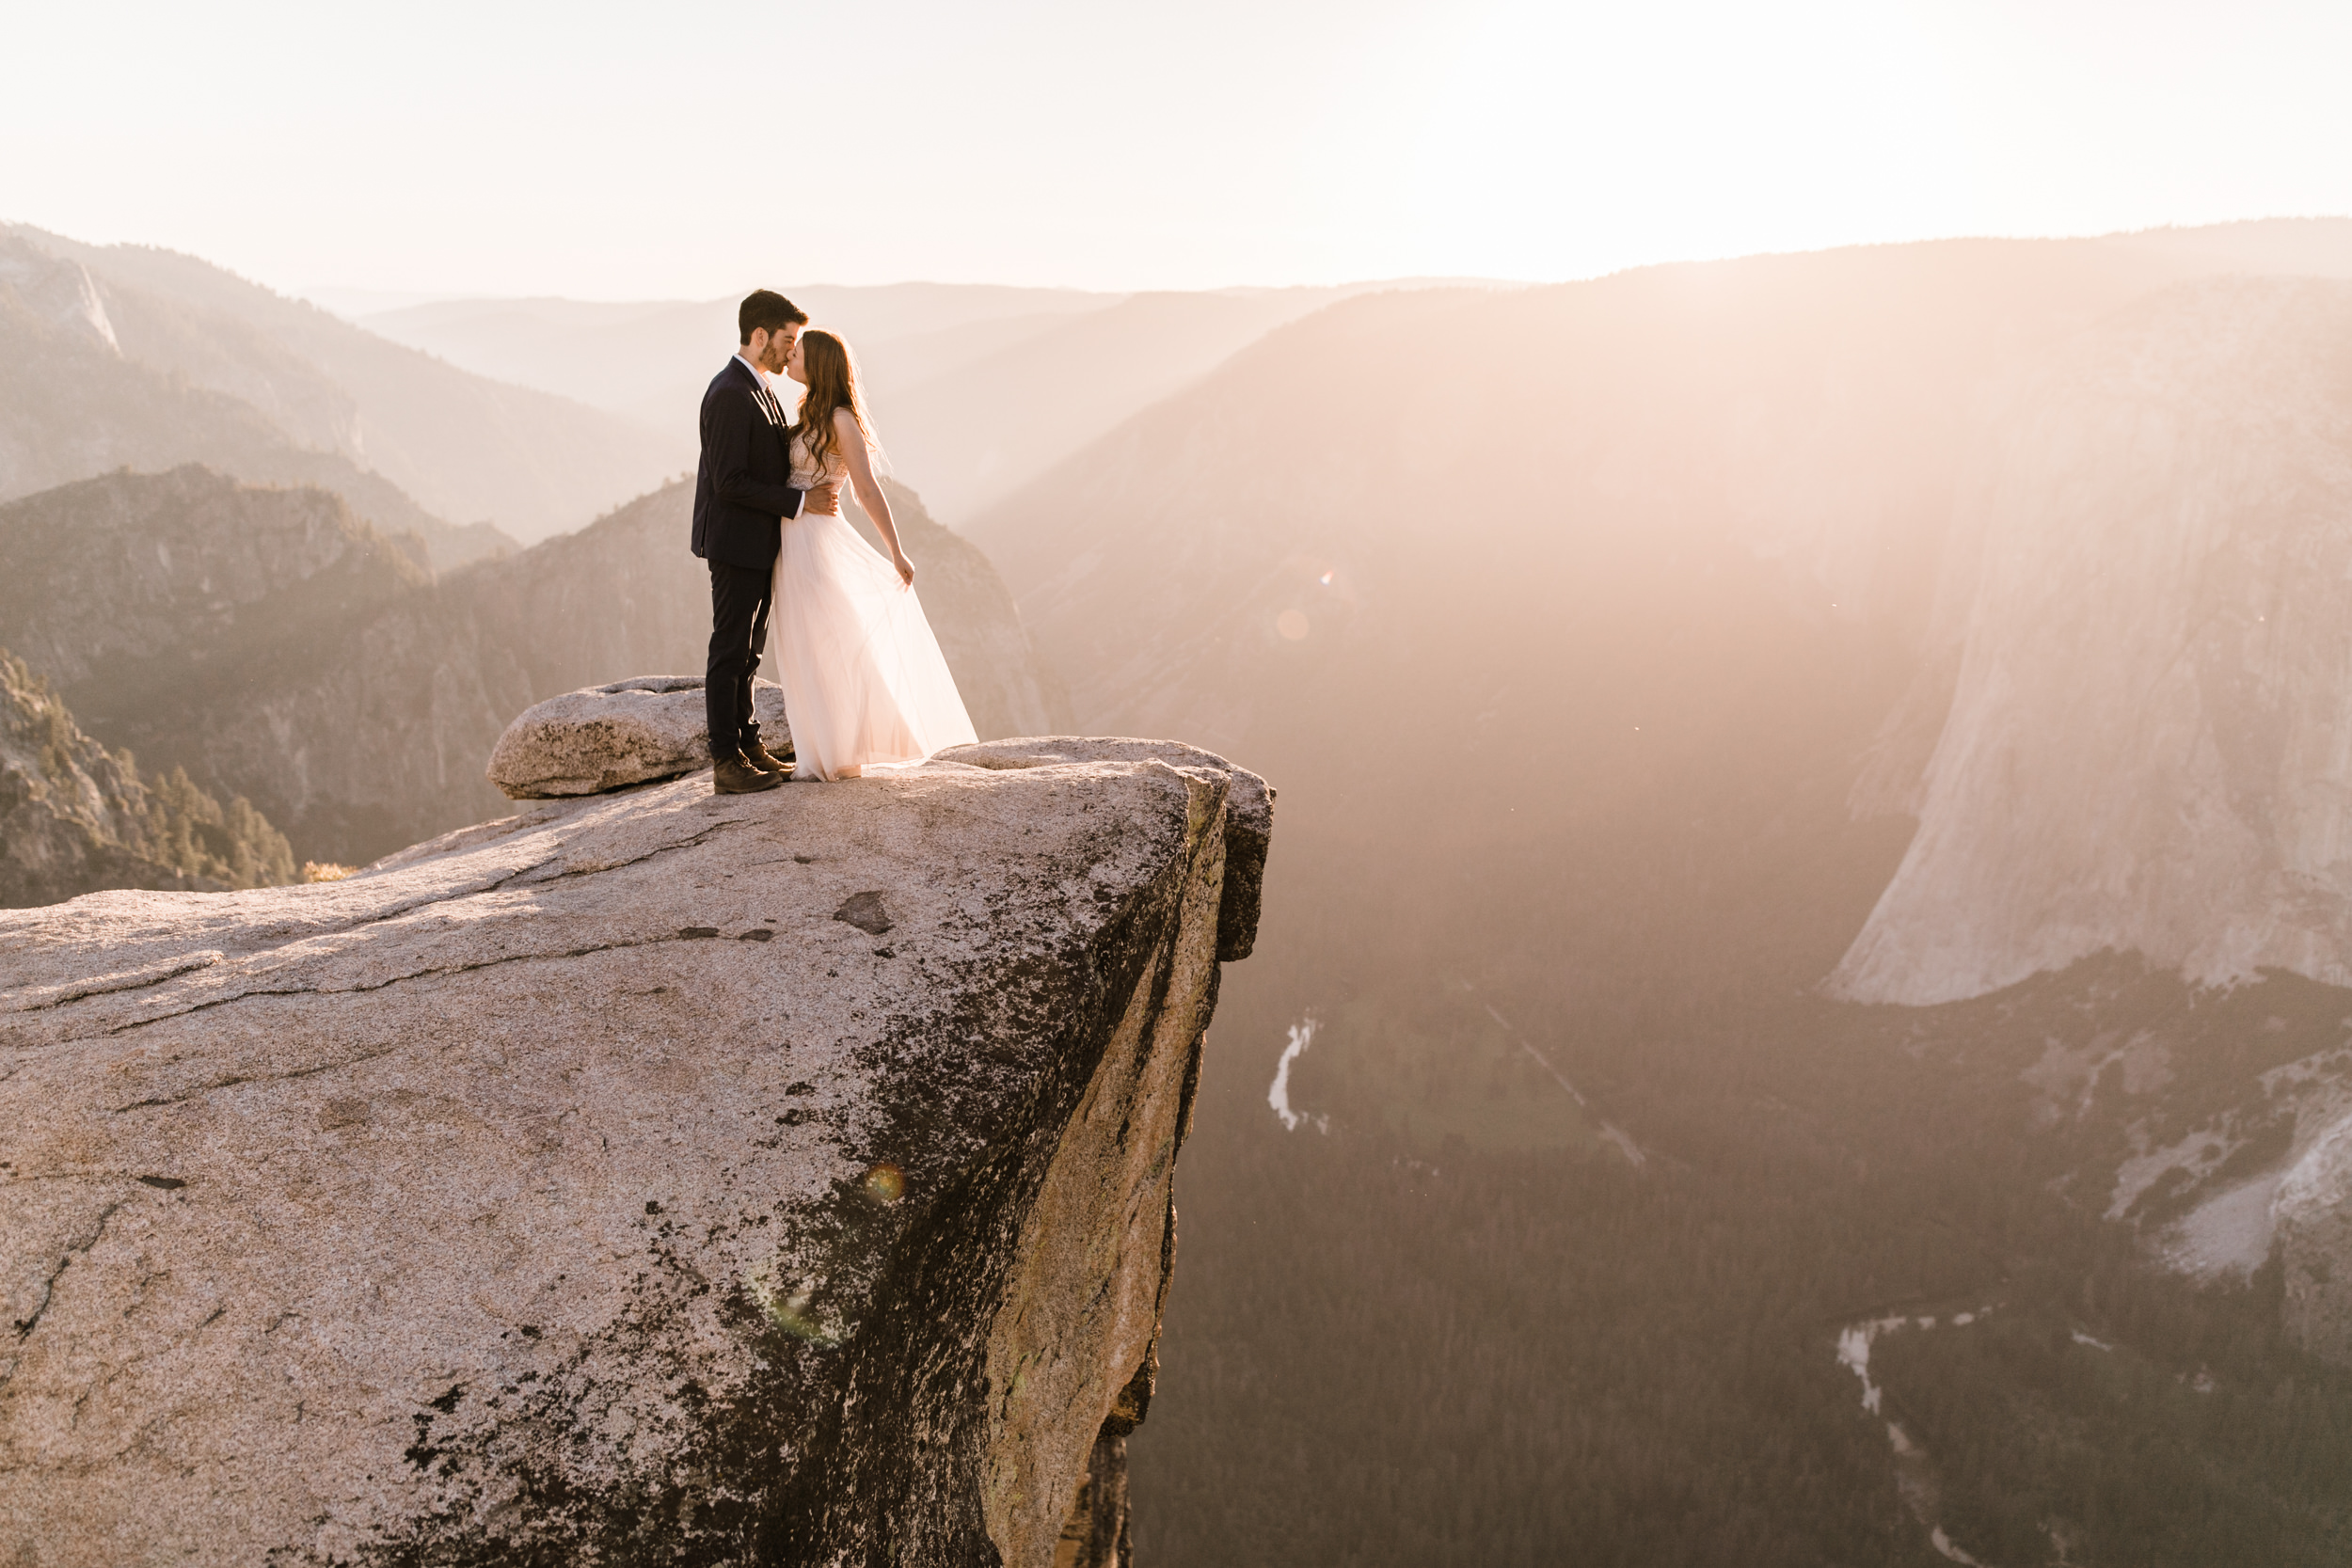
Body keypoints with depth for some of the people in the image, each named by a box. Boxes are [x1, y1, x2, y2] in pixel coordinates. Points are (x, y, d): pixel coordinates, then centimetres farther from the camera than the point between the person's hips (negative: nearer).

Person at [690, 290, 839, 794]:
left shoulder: (756, 388, 13)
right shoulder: (730, 394, -19)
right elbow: (730, 483, -23)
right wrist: (800, 500, -20)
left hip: (758, 544, 10)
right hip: (736, 543, -10)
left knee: (747, 652, 15)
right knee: (730, 652, -3)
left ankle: (747, 745, 24)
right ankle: (726, 762, 3)